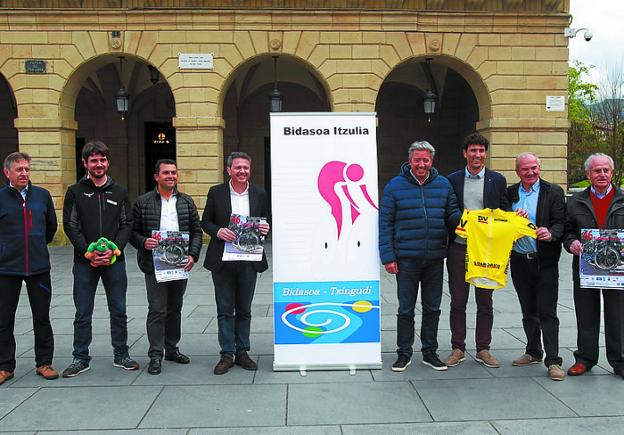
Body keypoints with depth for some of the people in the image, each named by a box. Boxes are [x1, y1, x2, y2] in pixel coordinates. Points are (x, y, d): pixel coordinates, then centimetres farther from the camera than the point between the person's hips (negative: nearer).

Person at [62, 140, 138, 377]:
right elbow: (70, 225, -2)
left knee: (119, 311, 8)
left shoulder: (119, 192, 8)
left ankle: (121, 355, 21)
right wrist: (88, 251, -13)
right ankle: (80, 358, 18)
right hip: (84, 262, -1)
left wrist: (114, 249, -11)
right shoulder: (75, 192, 4)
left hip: (114, 261, 1)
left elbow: (127, 224, 4)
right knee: (83, 313, 6)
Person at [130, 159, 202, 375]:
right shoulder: (143, 202, 1)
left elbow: (196, 231, 8)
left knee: (175, 308, 14)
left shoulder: (187, 202, 8)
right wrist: (143, 242, -17)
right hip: (155, 265, -3)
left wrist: (192, 255, -5)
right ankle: (156, 355, 6)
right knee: (157, 310, -4)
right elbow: (132, 231, 3)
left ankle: (172, 349, 27)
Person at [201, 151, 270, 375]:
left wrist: (265, 229, -9)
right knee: (225, 310, 5)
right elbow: (205, 222, 4)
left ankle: (242, 352, 22)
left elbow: (264, 222, 14)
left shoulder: (259, 194, 5)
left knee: (244, 310, 11)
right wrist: (218, 231, -16)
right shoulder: (216, 192, 0)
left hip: (249, 261, 2)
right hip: (222, 261, -1)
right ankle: (227, 354, 14)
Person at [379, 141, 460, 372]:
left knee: (432, 308, 13)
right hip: (406, 258, -3)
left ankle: (430, 352, 27)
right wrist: (387, 256, -9)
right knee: (406, 309, 6)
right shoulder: (395, 186, -2)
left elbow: (453, 215, 10)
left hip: (435, 259, 3)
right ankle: (404, 353, 20)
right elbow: (385, 223, -3)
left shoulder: (443, 184, 6)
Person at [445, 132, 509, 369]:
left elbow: (505, 214, 6)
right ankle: (458, 348, 17)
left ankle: (483, 349, 20)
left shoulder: (497, 180, 5)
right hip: (459, 248, 0)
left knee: (485, 301, 8)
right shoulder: (453, 180, 4)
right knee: (458, 301, 6)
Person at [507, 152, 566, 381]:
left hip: (544, 261, -4)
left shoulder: (553, 192, -1)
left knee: (547, 312, -2)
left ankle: (553, 361, 4)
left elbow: (560, 222, -8)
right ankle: (533, 352, 28)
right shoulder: (510, 193, 8)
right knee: (528, 311, 15)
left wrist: (551, 233, -28)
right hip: (519, 261, 4)